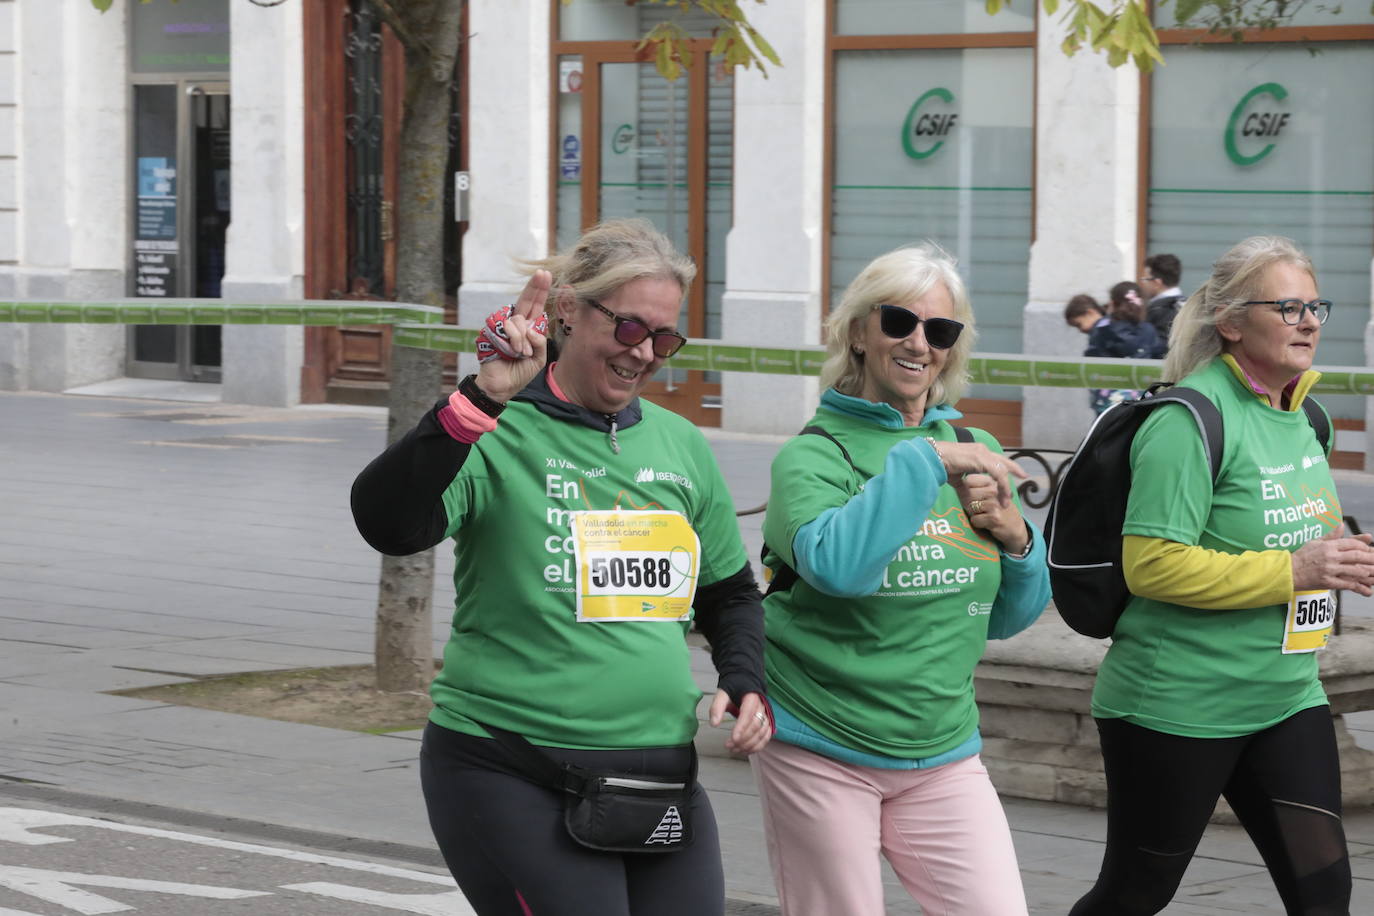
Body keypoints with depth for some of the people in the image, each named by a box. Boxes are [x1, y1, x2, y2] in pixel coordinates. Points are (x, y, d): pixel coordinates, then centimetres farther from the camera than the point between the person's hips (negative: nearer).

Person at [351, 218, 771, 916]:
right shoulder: (497, 438, -6)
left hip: (661, 775, 6)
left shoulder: (680, 445, 13)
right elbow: (386, 523, -25)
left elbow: (730, 593, 25)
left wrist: (744, 680, 7)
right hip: (512, 780, -6)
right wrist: (482, 402, -31)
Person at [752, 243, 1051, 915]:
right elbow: (837, 564, -28)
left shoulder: (974, 453, 9)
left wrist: (1015, 537, -3)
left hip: (944, 753, 4)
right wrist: (925, 462, -24)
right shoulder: (812, 455, -6)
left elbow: (1008, 616, 16)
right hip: (822, 752, -4)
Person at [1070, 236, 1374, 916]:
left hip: (1287, 700, 7)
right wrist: (1293, 571, -24)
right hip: (1177, 705, -7)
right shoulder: (1192, 419, -17)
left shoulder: (1301, 416, 9)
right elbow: (1150, 564, -24)